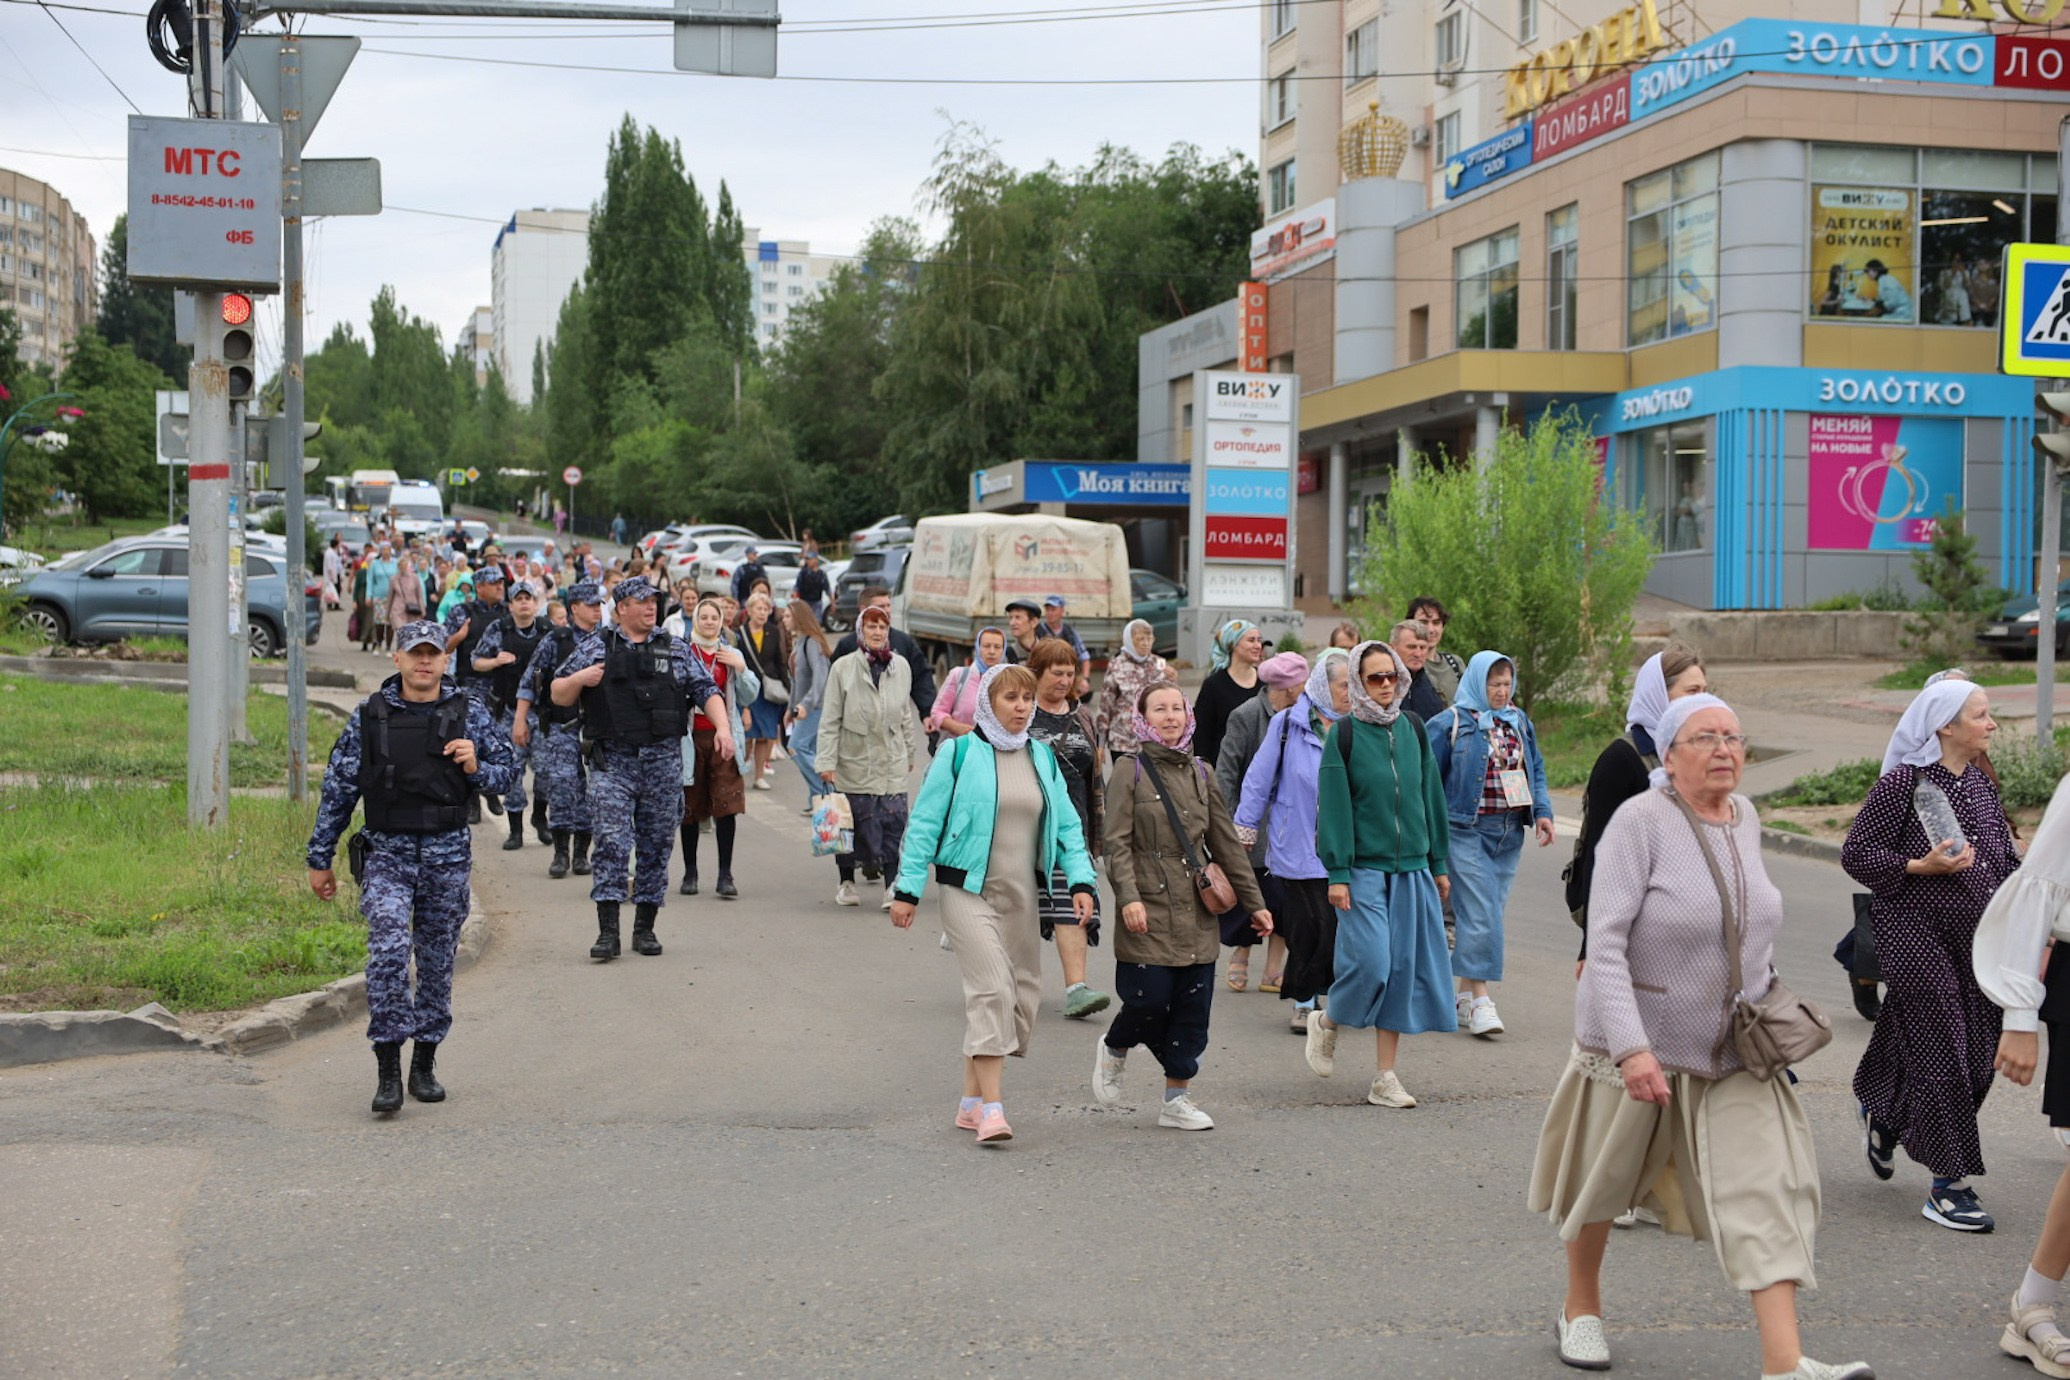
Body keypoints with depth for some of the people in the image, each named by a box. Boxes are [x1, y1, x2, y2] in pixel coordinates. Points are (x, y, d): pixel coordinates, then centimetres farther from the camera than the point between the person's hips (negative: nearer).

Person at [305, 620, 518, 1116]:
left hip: (448, 855, 2)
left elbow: (507, 771, 12)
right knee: (389, 949, -19)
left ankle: (424, 1064, 23)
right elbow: (337, 790, 6)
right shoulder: (368, 717, 2)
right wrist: (320, 858, 6)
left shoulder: (469, 715, 3)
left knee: (437, 960, 8)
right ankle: (388, 1069, -15)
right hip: (386, 852, -1)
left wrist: (476, 767, -10)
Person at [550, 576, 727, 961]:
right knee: (611, 842, -10)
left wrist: (723, 727, -6)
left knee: (657, 844, 5)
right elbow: (559, 695, 10)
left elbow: (706, 690, 10)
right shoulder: (595, 647, 7)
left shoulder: (676, 649, 11)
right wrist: (579, 679, -11)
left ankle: (645, 929, 14)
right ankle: (607, 931, -9)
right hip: (612, 761, -2)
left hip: (664, 760, 2)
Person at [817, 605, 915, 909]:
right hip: (854, 760, -2)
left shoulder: (900, 666, 6)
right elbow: (830, 719, -4)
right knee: (850, 822, 6)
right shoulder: (843, 667, -5)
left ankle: (892, 887, -3)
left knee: (893, 822, -6)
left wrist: (909, 754, 18)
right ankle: (846, 882, 22)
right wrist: (826, 761, -10)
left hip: (892, 762, 2)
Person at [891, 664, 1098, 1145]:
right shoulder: (959, 753, -4)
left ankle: (972, 1100, 20)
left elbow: (1067, 826, 13)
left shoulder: (1043, 759, 11)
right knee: (992, 989, -18)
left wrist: (1081, 880, -1)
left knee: (1020, 996, 7)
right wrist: (907, 889, -7)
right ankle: (991, 1108, -19)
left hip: (1022, 897, 6)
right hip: (968, 892, -6)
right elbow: (925, 823, -3)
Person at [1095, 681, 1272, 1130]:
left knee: (1193, 1008, 3)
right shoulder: (1130, 770, -2)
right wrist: (1128, 896, -21)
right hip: (1149, 911, -5)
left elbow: (1226, 843, 16)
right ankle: (1113, 1049, 24)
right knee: (1149, 1000, -8)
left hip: (1197, 911, 5)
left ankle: (1178, 1098, 15)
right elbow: (1117, 843, -8)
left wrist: (1253, 902, 14)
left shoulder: (1200, 773, 13)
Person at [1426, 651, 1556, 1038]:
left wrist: (1542, 811, 5)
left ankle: (1464, 995, 18)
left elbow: (1536, 770, 18)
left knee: (1491, 912, 9)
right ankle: (1480, 999, -10)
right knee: (1480, 914, -12)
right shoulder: (1450, 724, -5)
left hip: (1510, 832, 6)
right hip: (1467, 830, -6)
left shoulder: (1519, 722, 12)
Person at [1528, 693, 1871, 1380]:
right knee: (1602, 1182, 14)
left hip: (1735, 1053, 5)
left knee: (1766, 1187, -9)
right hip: (1638, 1044, -5)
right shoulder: (1640, 820, -18)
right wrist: (1631, 1049, -32)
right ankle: (1580, 1310, 37)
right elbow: (1605, 944, -24)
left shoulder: (1745, 816, 3)